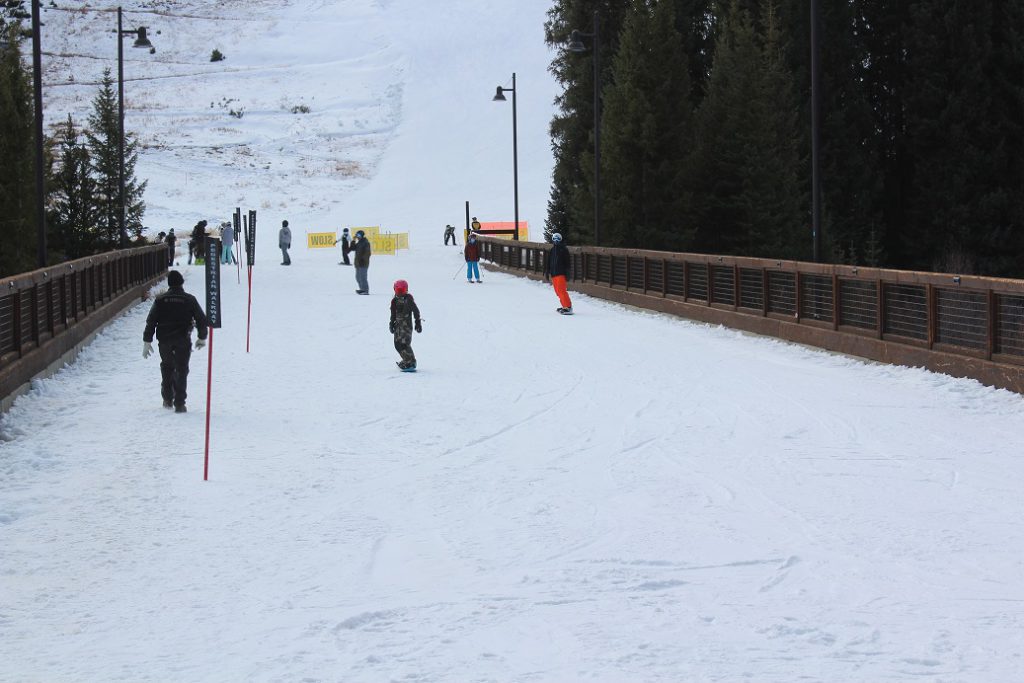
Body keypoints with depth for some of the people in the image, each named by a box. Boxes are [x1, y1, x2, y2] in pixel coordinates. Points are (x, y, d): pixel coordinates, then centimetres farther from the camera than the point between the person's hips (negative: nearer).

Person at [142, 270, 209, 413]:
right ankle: (179, 403, -5)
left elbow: (151, 321, -1)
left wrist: (147, 342, 3)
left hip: (164, 340, 2)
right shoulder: (189, 299, -2)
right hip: (183, 340, -2)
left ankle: (167, 399, 22)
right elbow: (201, 319, 1)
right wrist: (202, 338, 16)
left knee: (167, 367, 21)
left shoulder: (160, 300, 0)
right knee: (181, 370, 3)